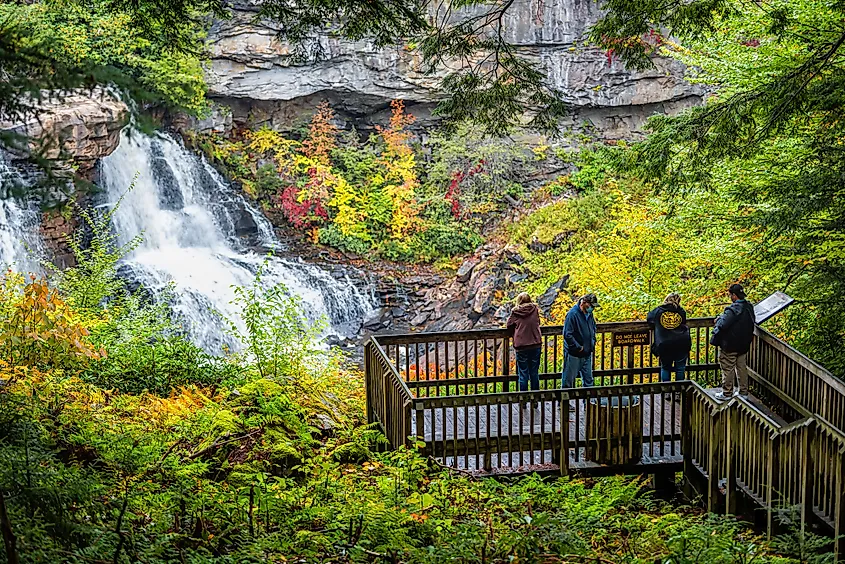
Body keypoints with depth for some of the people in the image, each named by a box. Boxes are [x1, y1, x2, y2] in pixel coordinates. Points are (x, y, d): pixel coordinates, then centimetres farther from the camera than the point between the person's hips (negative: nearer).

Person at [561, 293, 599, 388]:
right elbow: (567, 335, -22)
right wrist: (578, 347, -19)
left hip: (587, 354, 8)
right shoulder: (573, 314, -18)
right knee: (568, 380, 3)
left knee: (588, 380, 13)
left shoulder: (589, 314, 7)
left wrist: (593, 343, 10)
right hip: (573, 354, -8)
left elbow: (593, 330, 25)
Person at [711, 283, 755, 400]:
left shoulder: (733, 309, -26)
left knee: (728, 369, 4)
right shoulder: (749, 307, 2)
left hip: (730, 346, -8)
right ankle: (743, 391, 24)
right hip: (744, 345, 8)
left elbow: (722, 325, -30)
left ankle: (726, 393, 11)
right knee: (742, 367, 18)